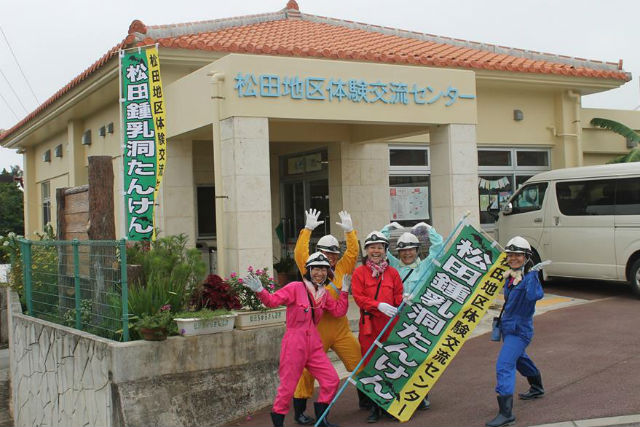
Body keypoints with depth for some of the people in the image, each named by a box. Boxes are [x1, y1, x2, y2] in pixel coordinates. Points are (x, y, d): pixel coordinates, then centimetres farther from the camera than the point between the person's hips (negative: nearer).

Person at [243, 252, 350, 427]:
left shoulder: (323, 294, 11)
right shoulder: (296, 288, -9)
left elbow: (339, 311, 14)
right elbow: (273, 300, -17)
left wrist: (344, 291, 8)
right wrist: (260, 291, -34)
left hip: (314, 345, 6)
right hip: (294, 345, -6)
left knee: (332, 380, 4)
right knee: (288, 387, -1)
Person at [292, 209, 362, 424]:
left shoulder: (341, 269, 14)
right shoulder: (311, 270, 2)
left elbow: (352, 253, 12)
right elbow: (300, 253, -9)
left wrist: (349, 232, 4)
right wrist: (308, 229, -11)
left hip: (340, 326, 5)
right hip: (316, 327, -4)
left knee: (358, 361, 9)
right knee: (308, 367, -4)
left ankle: (365, 398, 27)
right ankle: (299, 411, 6)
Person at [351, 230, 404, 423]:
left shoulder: (392, 272, 11)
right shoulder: (359, 272, 4)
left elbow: (398, 295, 10)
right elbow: (358, 297, -6)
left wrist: (405, 300, -13)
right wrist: (379, 305, -19)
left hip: (391, 323, 2)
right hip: (369, 323, -2)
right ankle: (374, 407, 8)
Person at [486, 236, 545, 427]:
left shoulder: (530, 276, -19)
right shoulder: (509, 276, 5)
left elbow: (533, 296, -40)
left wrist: (530, 276, -39)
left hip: (519, 330, -10)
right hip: (508, 327, 10)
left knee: (504, 365, -20)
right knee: (518, 358, 31)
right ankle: (537, 388, 57)